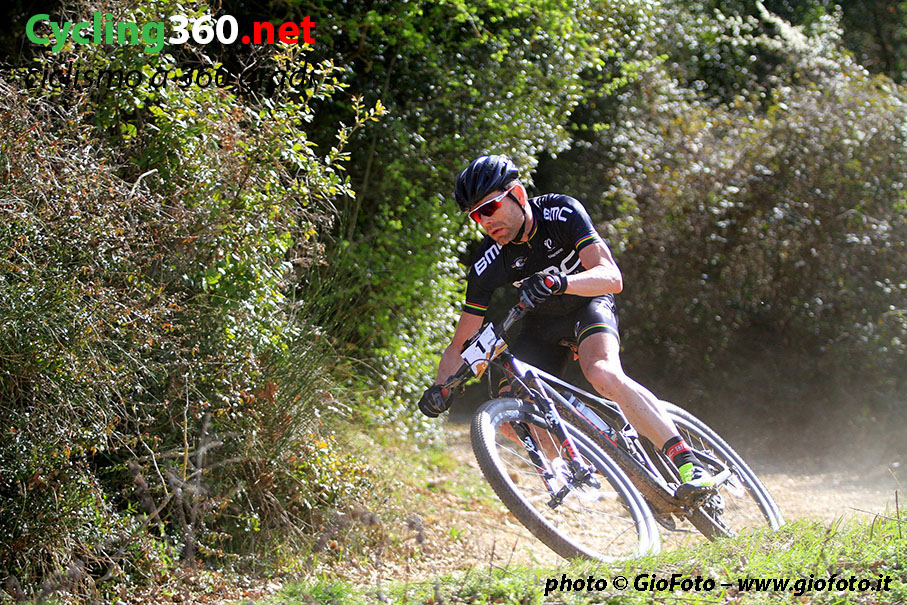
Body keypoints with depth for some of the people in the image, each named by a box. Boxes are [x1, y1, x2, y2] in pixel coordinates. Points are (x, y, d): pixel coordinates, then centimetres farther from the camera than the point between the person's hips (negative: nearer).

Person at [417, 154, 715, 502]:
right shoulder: (487, 266, -20)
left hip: (588, 303, -4)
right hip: (542, 325, 4)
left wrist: (560, 282, -54)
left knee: (604, 375, -35)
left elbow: (612, 278, -35)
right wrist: (441, 388, -34)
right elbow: (460, 343, -15)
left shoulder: (562, 213, -26)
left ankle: (686, 461, -33)